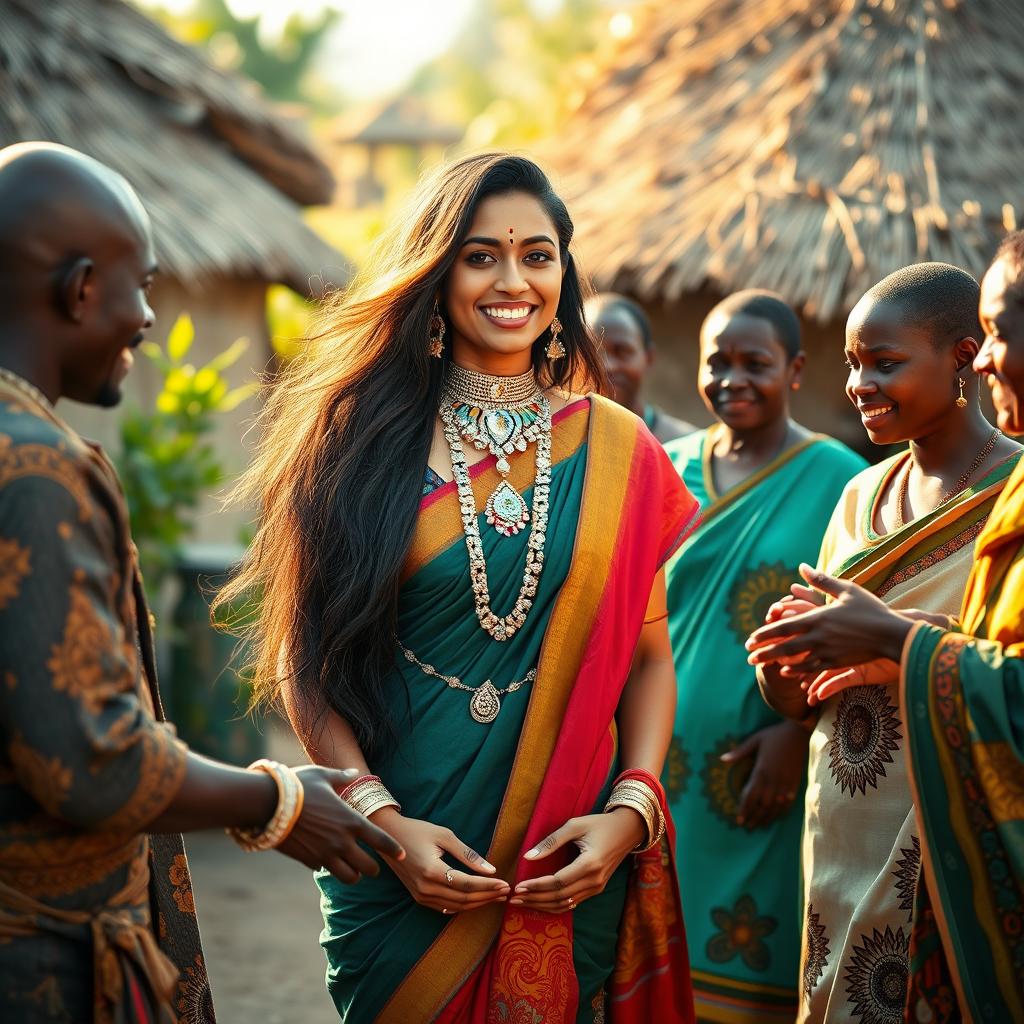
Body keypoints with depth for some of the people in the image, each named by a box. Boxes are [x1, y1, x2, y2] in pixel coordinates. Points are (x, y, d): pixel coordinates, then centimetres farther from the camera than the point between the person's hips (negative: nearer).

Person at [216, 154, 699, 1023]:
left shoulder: (616, 448, 3)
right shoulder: (365, 438, -1)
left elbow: (648, 655, 3)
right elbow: (305, 657, -3)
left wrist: (631, 808, -11)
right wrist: (379, 818, -14)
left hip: (570, 864, 1)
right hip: (398, 856, -1)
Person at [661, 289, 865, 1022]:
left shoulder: (838, 480, -4)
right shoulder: (671, 471, 10)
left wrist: (797, 730, -18)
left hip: (765, 779, -4)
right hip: (663, 764, 4)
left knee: (748, 961, 0)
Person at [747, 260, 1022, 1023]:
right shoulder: (862, 495, 11)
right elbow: (796, 700, 14)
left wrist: (892, 639, -20)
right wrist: (787, 652, -7)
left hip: (950, 855, -6)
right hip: (840, 850, 6)